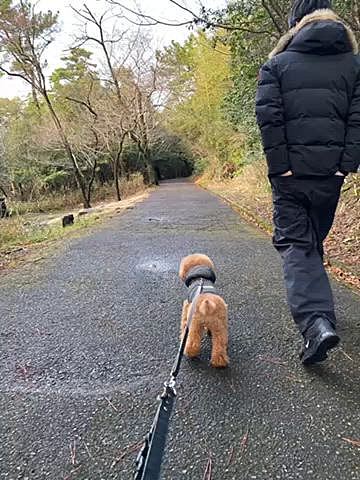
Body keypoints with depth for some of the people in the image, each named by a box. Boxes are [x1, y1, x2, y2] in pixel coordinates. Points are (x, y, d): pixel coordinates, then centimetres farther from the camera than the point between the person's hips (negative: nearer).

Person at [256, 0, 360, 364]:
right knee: (314, 241, 19)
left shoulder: (277, 64, 5)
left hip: (290, 173, -3)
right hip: (331, 172, 3)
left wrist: (280, 168, -9)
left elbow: (268, 116, -9)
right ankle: (313, 304, 35)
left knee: (295, 244, 0)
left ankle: (316, 321, -18)